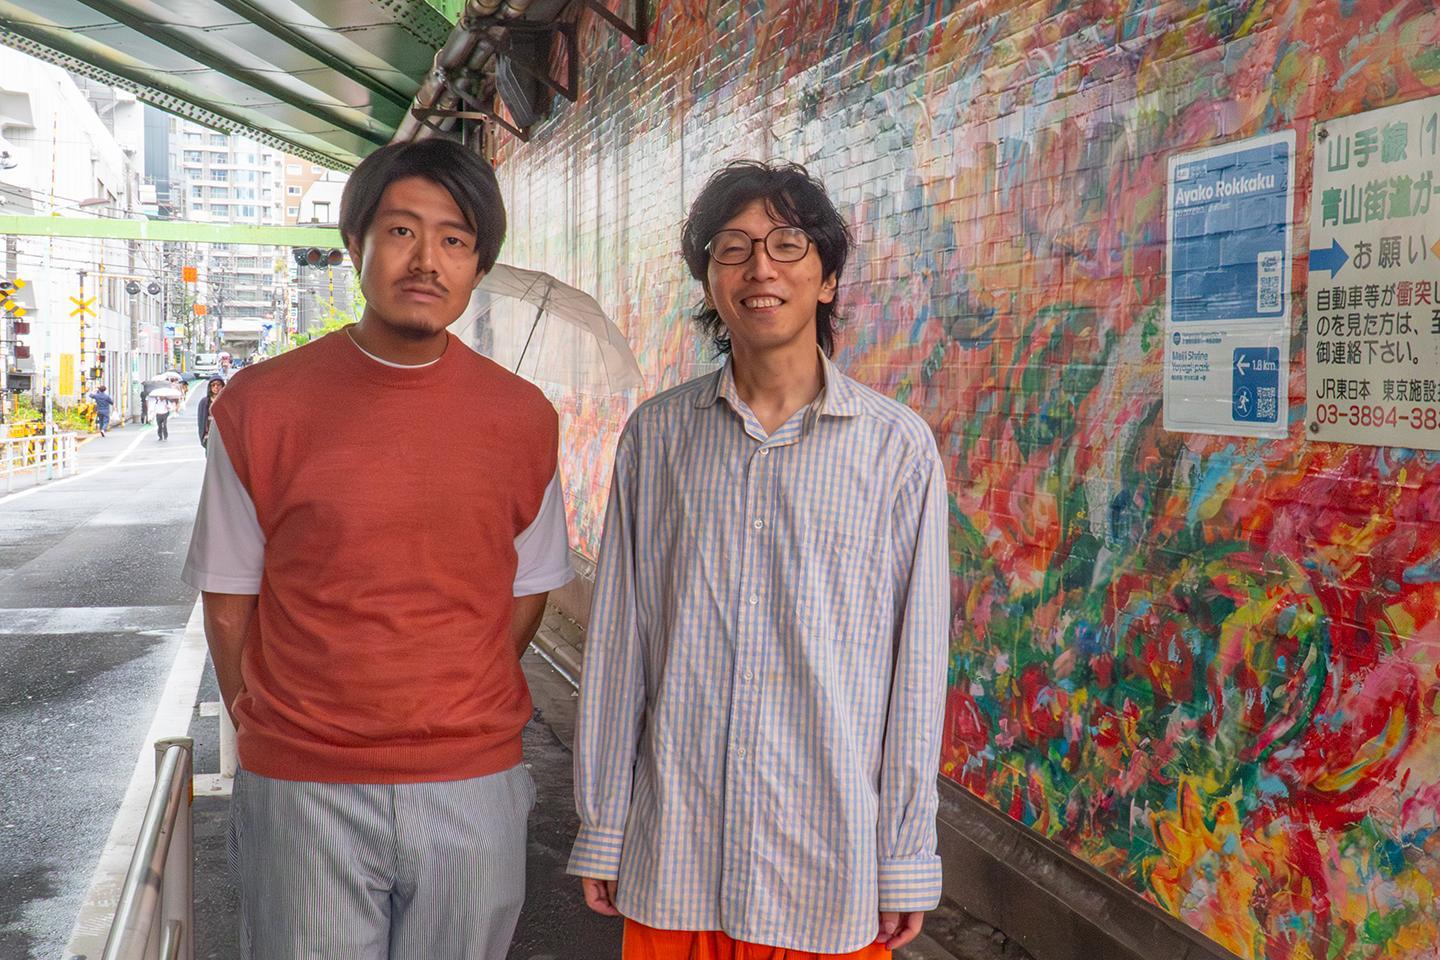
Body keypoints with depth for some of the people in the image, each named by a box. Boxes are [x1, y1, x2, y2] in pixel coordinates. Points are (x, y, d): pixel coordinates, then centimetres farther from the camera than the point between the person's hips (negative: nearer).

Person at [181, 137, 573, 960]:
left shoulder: (524, 418, 0)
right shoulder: (259, 406, -4)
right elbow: (230, 603, 3)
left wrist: (460, 714, 9)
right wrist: (271, 728, 6)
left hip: (473, 785, 2)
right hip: (302, 791, -1)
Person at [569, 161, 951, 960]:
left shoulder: (899, 447, -5)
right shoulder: (656, 436, 0)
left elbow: (915, 665, -2)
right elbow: (617, 642, 3)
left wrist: (906, 860, -1)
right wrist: (601, 828, 5)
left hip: (832, 861, -1)